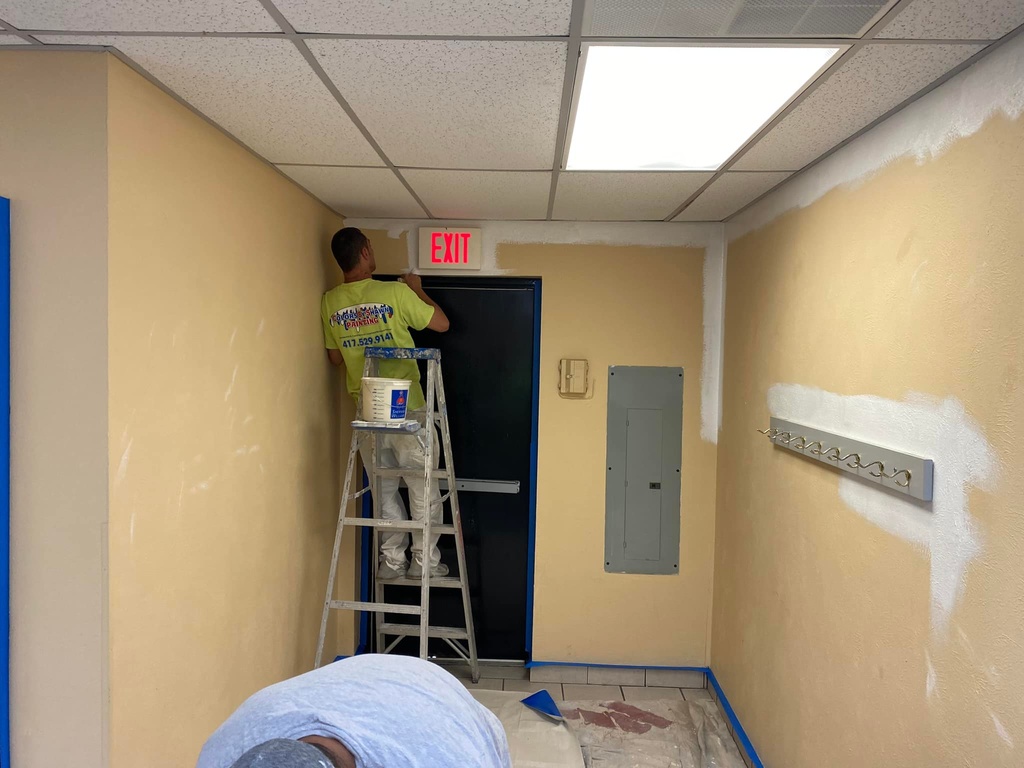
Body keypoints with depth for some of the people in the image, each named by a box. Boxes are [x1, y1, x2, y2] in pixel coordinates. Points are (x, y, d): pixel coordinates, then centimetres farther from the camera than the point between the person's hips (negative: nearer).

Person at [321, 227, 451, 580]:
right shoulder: (396, 292, -12)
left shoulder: (330, 302, 1)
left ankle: (392, 561, 20)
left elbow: (335, 357, 10)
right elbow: (442, 323, -1)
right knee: (423, 487, 10)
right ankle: (425, 560, 16)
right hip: (407, 408, -4)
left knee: (384, 489, 16)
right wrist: (417, 289, 12)